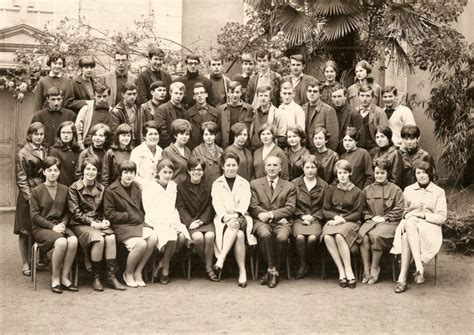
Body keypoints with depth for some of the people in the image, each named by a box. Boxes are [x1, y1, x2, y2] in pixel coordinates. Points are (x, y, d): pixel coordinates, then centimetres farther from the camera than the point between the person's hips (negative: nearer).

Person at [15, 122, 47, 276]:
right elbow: (21, 179, -7)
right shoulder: (23, 153, -5)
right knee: (25, 230, 3)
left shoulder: (46, 151, 11)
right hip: (28, 195, -4)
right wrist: (29, 196, -15)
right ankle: (25, 263, 10)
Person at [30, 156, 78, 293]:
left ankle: (65, 277, -17)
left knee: (73, 241, -30)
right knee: (61, 242, -33)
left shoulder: (64, 189, 11)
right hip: (41, 228, -3)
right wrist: (52, 226, -14)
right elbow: (34, 215, -5)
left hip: (60, 225, 3)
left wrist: (63, 224, -8)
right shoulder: (36, 191, 0)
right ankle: (55, 279, -16)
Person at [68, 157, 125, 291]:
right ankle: (95, 278, -18)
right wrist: (92, 223, -16)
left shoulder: (101, 188, 14)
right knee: (99, 239, -32)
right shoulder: (74, 188, 0)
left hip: (98, 223, 4)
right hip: (80, 224, -4)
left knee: (111, 238, -28)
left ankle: (111, 276, -21)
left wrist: (105, 221, -3)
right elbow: (75, 212, -6)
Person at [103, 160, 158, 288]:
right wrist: (128, 216, -12)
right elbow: (108, 213, -9)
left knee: (153, 238, -24)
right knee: (140, 244, -30)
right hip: (121, 225, -6)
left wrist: (140, 217, 2)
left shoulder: (136, 189, 17)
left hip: (138, 223, 6)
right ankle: (128, 274, -3)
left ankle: (138, 272, -7)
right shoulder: (111, 190, -4)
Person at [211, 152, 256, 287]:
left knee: (237, 229, -37)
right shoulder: (217, 184, 15)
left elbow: (245, 201, 2)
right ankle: (242, 271, -36)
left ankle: (220, 260, -40)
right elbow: (216, 203, 0)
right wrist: (225, 216, -20)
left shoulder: (244, 183, 18)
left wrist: (237, 214, -19)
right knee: (239, 235, -35)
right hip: (223, 218, -1)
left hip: (241, 217, 1)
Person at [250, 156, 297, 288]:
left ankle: (272, 271, -14)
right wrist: (266, 215, -9)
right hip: (262, 221, 0)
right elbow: (253, 207, 5)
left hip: (281, 222, 0)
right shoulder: (255, 184, 16)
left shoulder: (289, 187, 16)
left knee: (282, 237, -33)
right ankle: (273, 270, -19)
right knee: (265, 234, -35)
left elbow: (290, 208, 3)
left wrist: (271, 214, -12)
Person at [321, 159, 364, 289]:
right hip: (333, 220, 3)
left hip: (350, 221, -3)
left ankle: (348, 271, -31)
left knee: (339, 236, -37)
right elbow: (325, 210, 13)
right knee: (327, 237, -33)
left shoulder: (357, 192, 7)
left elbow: (357, 213, 1)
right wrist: (335, 216, -7)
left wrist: (342, 219, -12)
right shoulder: (331, 190, 16)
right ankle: (341, 271, -29)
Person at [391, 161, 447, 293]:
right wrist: (406, 214, -5)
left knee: (406, 238, -36)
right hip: (409, 224, 3)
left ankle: (402, 278, -40)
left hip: (430, 227, -2)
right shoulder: (408, 190, 20)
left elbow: (441, 217, 1)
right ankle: (420, 268, -46)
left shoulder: (439, 192, 10)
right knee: (409, 222, -38)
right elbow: (402, 210, 18)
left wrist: (423, 215, -10)